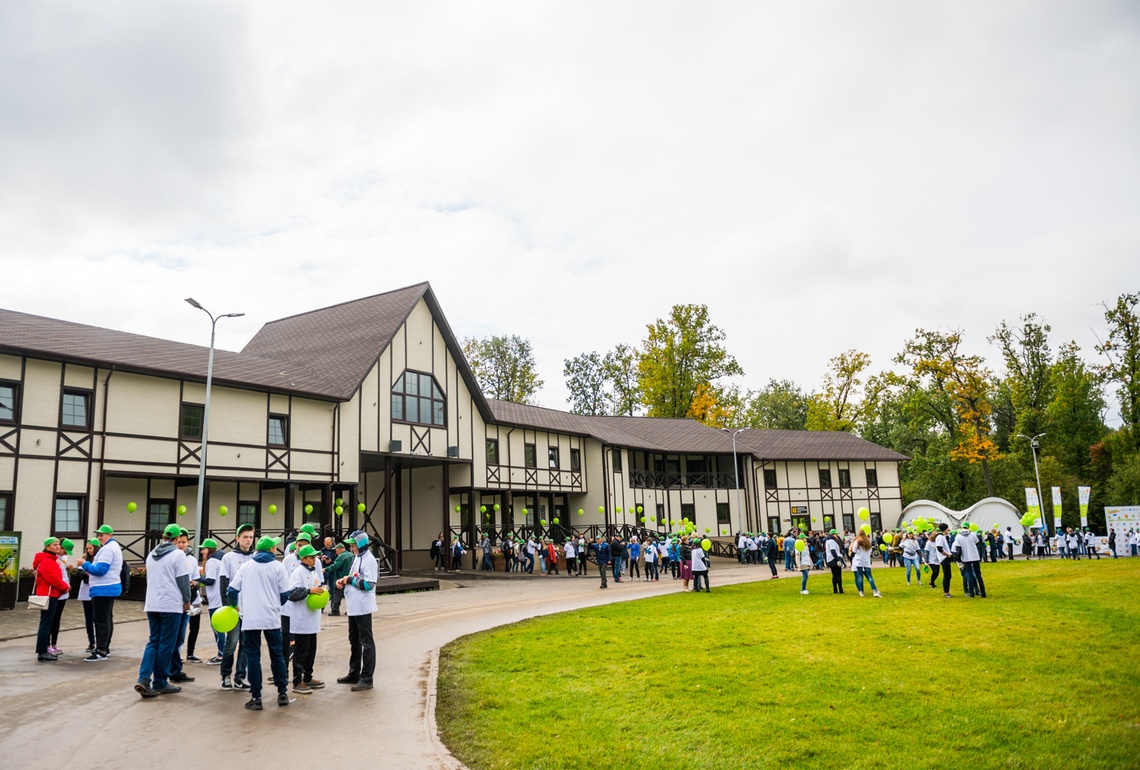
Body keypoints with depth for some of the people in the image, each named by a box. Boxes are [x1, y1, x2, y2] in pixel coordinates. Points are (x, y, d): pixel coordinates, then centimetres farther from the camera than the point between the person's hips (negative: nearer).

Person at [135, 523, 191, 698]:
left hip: (151, 604, 6)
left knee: (153, 641, 10)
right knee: (166, 644, 1)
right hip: (171, 605, -6)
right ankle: (160, 683, 6)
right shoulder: (177, 554, -9)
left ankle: (144, 679, -6)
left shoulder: (151, 554, 12)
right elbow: (183, 579, -9)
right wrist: (187, 600, 4)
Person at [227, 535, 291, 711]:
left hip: (250, 619, 1)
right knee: (277, 654, 12)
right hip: (272, 618, -1)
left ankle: (256, 697, 6)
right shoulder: (278, 566, 0)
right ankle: (282, 693, 16)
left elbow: (232, 589, 2)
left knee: (253, 656, 6)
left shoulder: (246, 565, 5)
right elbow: (285, 594, -2)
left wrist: (233, 604, 23)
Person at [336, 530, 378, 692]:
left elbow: (369, 584, -23)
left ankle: (367, 678, 2)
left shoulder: (369, 560, -16)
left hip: (362, 607, -10)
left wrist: (350, 579, -15)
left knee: (366, 642, -3)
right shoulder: (357, 557, 13)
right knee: (354, 640, 19)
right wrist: (344, 581, 2)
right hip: (353, 606, 10)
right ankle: (354, 674, 31)